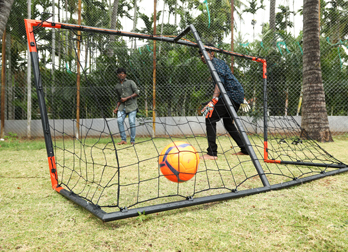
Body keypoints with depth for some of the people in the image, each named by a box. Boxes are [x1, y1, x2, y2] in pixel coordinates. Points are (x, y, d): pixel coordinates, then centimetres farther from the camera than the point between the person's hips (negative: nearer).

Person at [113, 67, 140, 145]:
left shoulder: (130, 82, 4)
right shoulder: (117, 86, 19)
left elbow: (137, 93, -5)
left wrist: (126, 98, -10)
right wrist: (117, 108, 9)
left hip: (131, 105, -4)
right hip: (122, 106, 4)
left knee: (132, 122, -11)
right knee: (119, 120, -14)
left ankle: (132, 141, -1)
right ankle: (123, 140, -7)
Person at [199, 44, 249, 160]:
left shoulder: (216, 62, -8)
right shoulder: (216, 63, 24)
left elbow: (220, 81, -23)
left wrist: (213, 101, -32)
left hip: (232, 94, -11)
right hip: (237, 95, 11)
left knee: (210, 118, -14)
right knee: (228, 122, 21)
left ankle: (212, 153, -17)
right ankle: (245, 149, 27)